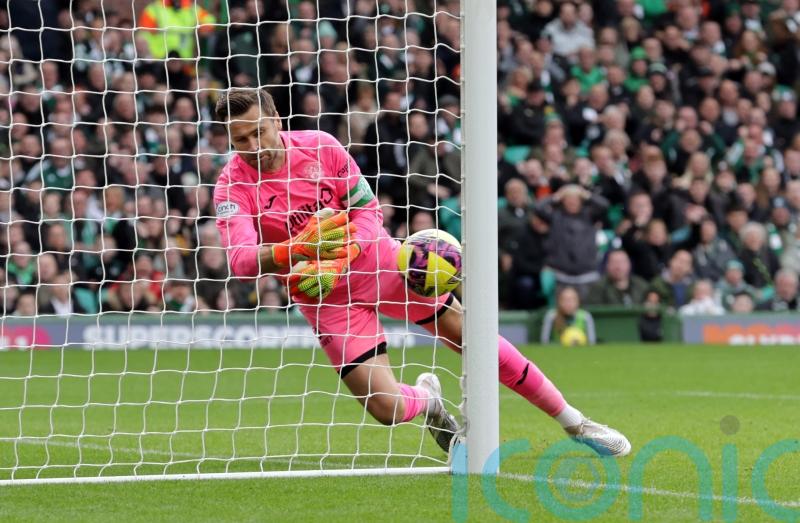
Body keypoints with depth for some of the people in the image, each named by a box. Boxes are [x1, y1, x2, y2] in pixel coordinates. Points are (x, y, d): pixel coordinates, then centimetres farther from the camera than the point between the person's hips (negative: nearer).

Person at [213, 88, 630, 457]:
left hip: (380, 263, 1)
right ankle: (427, 399, 27)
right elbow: (241, 260, -30)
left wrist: (338, 261, -26)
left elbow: (368, 211, -7)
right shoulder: (232, 186, -17)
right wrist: (294, 250, -50)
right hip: (324, 299, -1)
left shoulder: (321, 147, -11)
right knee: (387, 408, -13)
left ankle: (574, 423, 16)